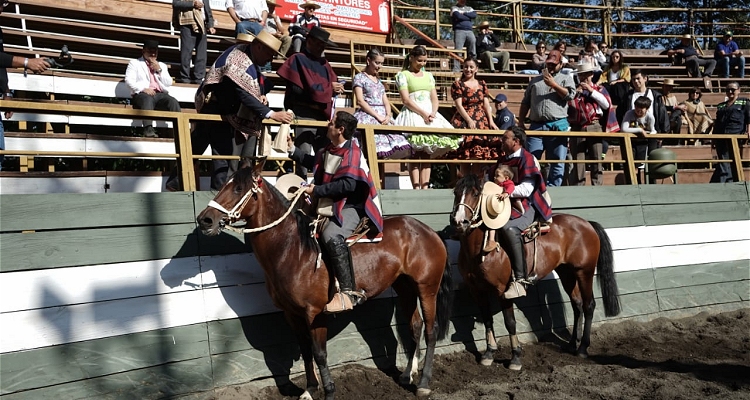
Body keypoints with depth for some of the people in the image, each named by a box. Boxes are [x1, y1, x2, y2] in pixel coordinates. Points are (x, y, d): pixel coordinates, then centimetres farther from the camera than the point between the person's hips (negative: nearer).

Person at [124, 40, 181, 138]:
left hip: (160, 94, 3)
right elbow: (129, 80, 3)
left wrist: (159, 70, 6)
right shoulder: (135, 63, 20)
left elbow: (169, 83, 18)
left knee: (173, 101, -30)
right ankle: (148, 129, -55)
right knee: (147, 98, -39)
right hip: (143, 94, -3)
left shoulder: (162, 65, 31)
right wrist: (143, 89, -13)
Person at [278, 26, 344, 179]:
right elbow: (297, 89, -11)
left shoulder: (324, 63, 21)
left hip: (324, 114, 6)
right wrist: (328, 88, -4)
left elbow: (334, 85, 16)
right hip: (305, 114, -6)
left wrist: (337, 88, -10)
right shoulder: (298, 59, 1)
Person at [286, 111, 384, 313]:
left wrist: (316, 190, -24)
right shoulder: (328, 151, 12)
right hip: (331, 205, 11)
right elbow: (312, 162, 33)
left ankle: (349, 291, -36)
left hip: (350, 207, -10)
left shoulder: (352, 152, -16)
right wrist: (292, 149, 25)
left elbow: (347, 185, -28)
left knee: (331, 235, -36)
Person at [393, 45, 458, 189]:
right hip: (412, 115, -5)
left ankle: (425, 188, -2)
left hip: (430, 115, 5)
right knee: (414, 156, -10)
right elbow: (406, 100, -7)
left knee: (427, 155, -1)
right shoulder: (403, 75, 4)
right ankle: (416, 188, -13)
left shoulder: (428, 76, 19)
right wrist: (423, 113, -16)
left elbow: (434, 99, 13)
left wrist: (433, 113, -7)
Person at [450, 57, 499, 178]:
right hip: (464, 121, -4)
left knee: (480, 156, -1)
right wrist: (469, 120, -18)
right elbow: (458, 105, -7)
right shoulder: (457, 84, 2)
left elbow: (486, 104, 10)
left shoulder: (482, 84, 14)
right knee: (466, 157, -9)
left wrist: (491, 121, -3)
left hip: (482, 121, 4)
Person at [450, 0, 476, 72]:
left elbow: (474, 15, 5)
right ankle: (456, 69, -17)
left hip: (470, 31, 4)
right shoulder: (454, 8, 12)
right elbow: (458, 16, -7)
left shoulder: (469, 8, 26)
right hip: (459, 30, -4)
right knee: (458, 50, -13)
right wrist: (469, 18, 3)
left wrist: (464, 13, -2)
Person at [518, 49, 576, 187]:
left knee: (557, 162, 0)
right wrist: (521, 122, 10)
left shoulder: (566, 78, 15)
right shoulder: (536, 80, 21)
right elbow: (525, 103, 19)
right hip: (536, 126, 2)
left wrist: (553, 84, -7)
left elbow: (570, 94, -4)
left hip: (558, 126, -1)